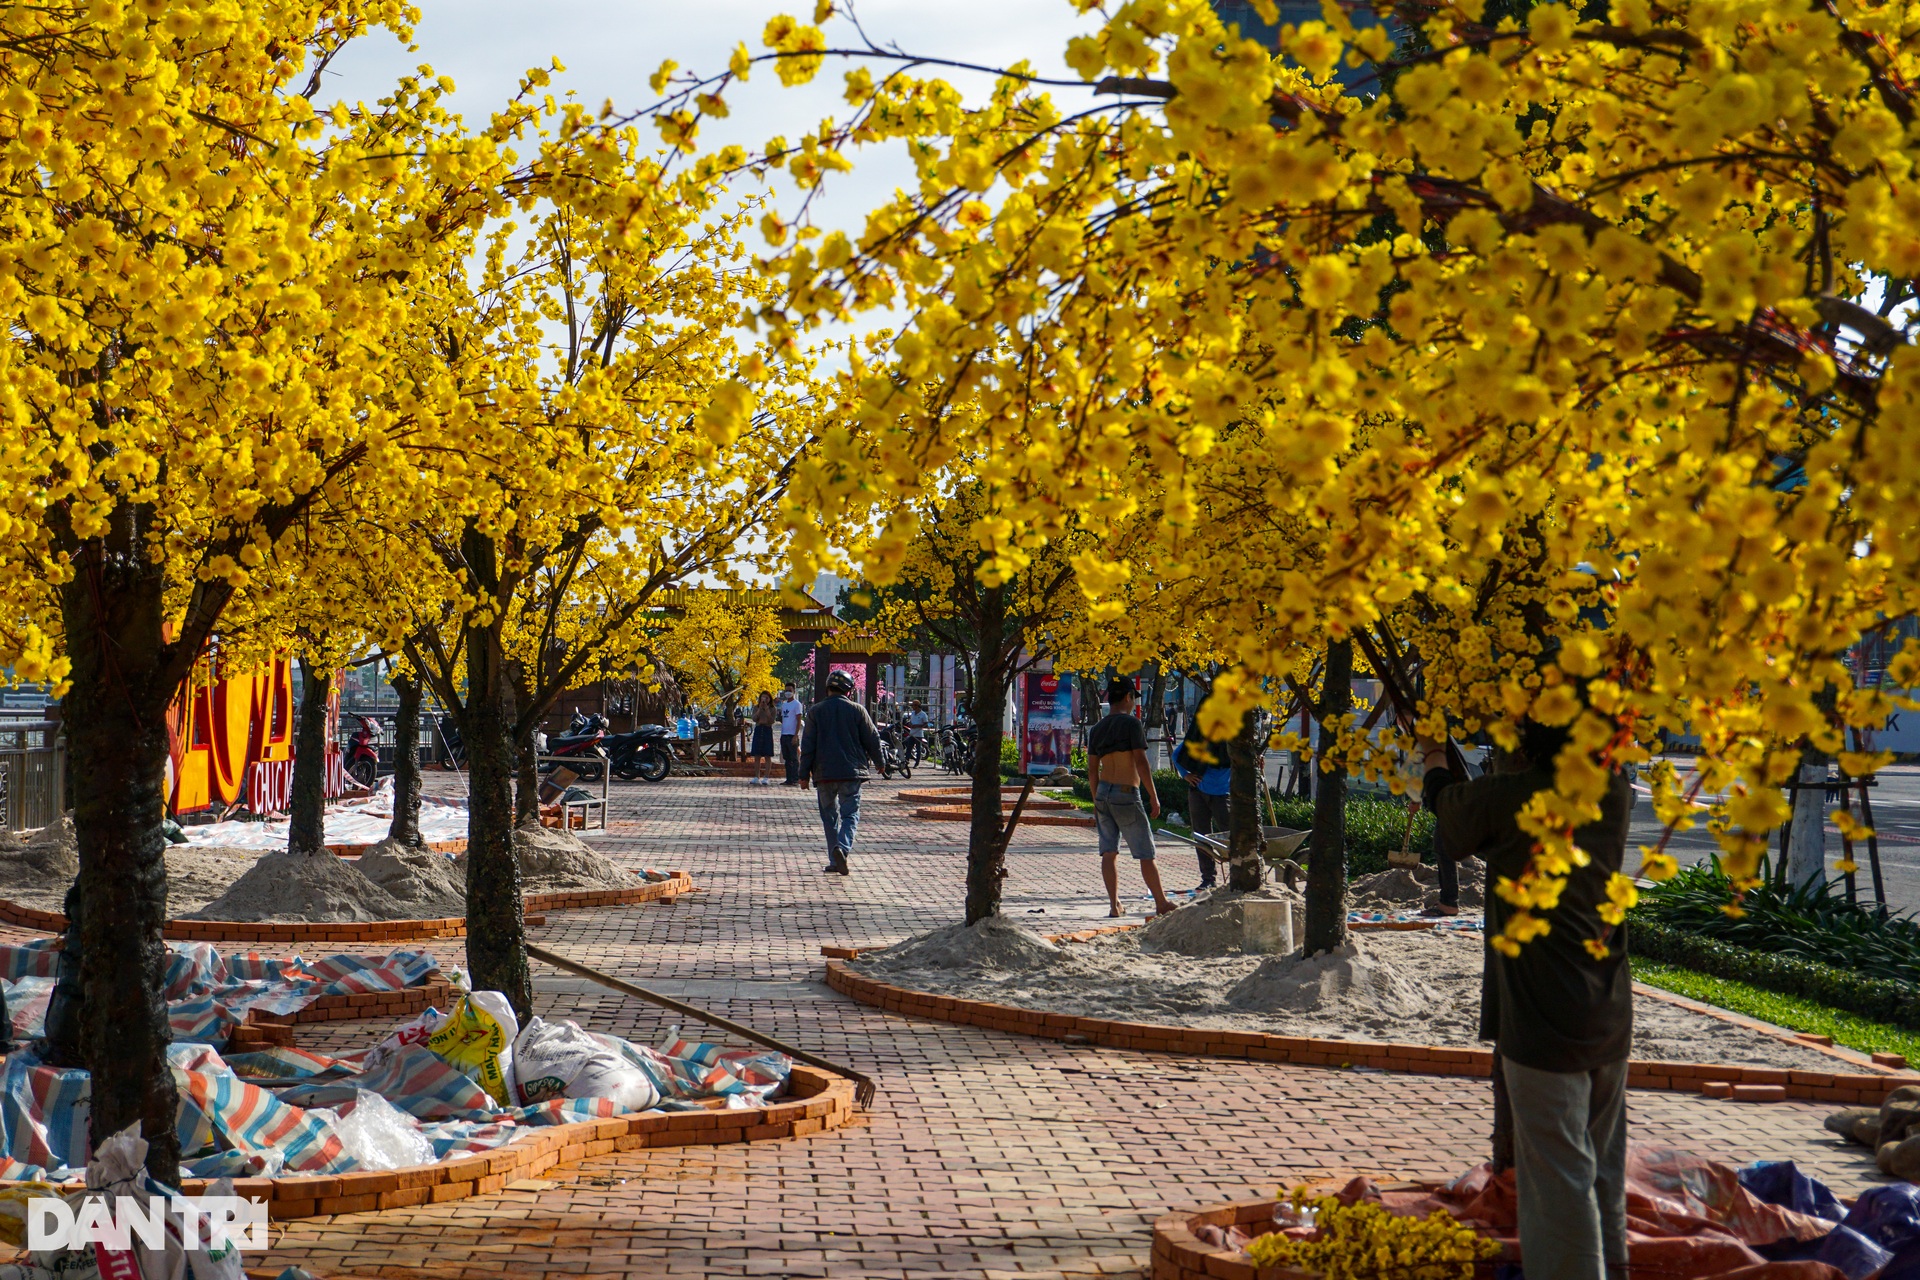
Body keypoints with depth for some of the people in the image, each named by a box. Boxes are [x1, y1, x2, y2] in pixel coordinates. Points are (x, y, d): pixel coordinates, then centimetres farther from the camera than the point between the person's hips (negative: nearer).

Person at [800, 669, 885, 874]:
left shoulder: (816, 711, 3)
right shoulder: (857, 710, 1)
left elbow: (807, 745, 1)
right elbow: (872, 740, 5)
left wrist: (804, 774, 5)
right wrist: (879, 762, 22)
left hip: (823, 773, 1)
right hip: (851, 772, -1)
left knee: (830, 816, 11)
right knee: (850, 814, 1)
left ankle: (835, 861, 8)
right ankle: (843, 847, -25)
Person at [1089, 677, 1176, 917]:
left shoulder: (1096, 729, 9)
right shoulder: (1131, 723, -10)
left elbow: (1092, 770, 11)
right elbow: (1140, 762, -15)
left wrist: (1097, 803, 19)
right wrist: (1153, 797, -10)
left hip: (1103, 792, 6)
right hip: (1127, 795, -6)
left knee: (1109, 852, 6)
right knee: (1145, 853, 4)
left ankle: (1114, 905, 4)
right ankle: (1161, 903, 13)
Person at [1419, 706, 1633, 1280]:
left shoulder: (1507, 798, -15)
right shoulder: (1616, 795, 0)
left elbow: (1450, 810, 8)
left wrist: (1435, 763, 27)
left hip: (1544, 1021, -7)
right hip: (1609, 1015, 7)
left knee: (1558, 1174, -3)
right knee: (1602, 1164, 19)